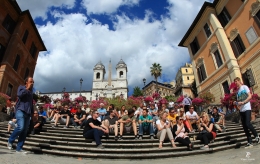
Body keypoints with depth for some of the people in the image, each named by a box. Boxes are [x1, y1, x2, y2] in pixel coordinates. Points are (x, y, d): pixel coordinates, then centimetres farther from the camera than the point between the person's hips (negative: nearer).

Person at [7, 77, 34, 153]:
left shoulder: (30, 91, 24)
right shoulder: (21, 87, 8)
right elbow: (19, 94, -15)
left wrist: (32, 112, 18)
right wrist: (27, 88, -5)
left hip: (28, 112, 6)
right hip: (20, 110, -6)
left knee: (25, 131, 0)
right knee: (20, 127, -23)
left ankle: (19, 148, 5)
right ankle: (10, 141, 0)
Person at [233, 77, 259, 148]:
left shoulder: (244, 87, 2)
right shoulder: (237, 91, 18)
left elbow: (250, 96, -8)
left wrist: (242, 102, -18)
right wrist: (236, 103, -1)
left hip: (247, 108, -6)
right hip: (241, 110, 7)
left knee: (247, 124, -16)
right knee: (244, 126, 4)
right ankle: (249, 142, 10)